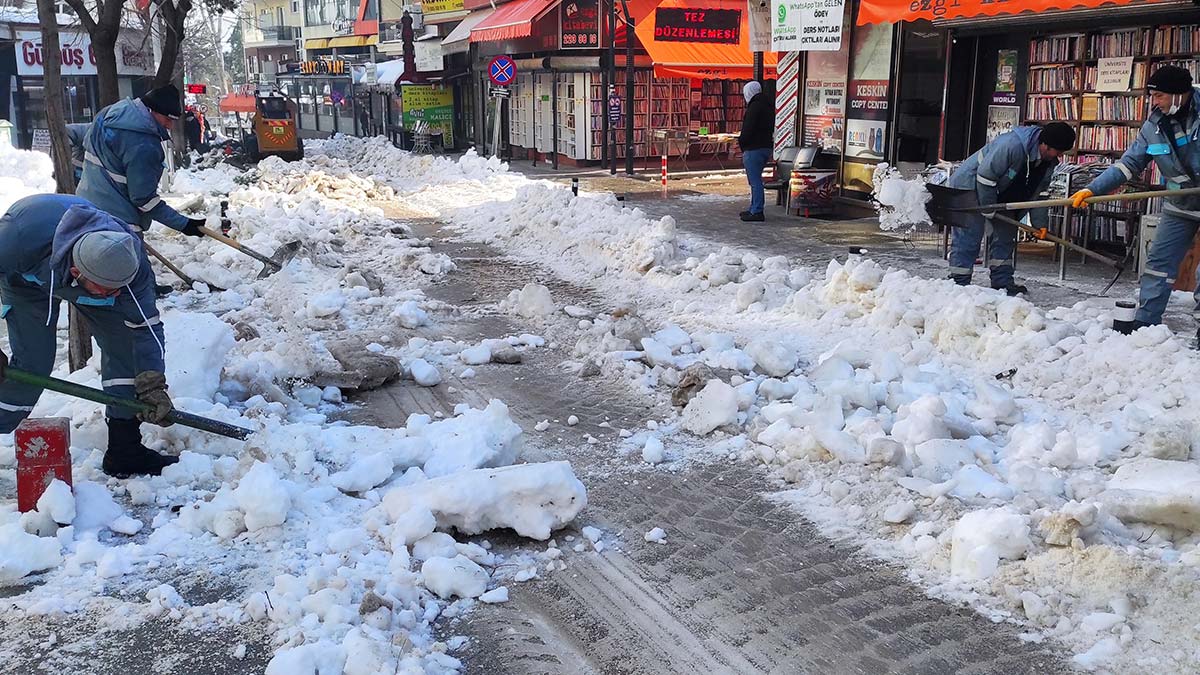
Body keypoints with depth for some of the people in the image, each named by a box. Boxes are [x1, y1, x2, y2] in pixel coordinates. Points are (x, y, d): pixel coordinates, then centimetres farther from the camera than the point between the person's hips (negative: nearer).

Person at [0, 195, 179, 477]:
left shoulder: (130, 259, -37)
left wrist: (152, 386, -36)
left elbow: (145, 325, -29)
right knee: (32, 362, -15)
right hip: (26, 277, -2)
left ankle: (124, 450, -3)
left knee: (122, 342, -12)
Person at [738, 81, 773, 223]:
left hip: (754, 149, -10)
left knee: (755, 181, -7)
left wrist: (741, 143, -3)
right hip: (766, 147, 10)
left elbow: (748, 130, -19)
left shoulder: (754, 107, -15)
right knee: (756, 180, 18)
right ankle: (755, 209, 24)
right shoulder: (769, 106, 16)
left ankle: (757, 212, -7)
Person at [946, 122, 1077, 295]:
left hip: (999, 195, 9)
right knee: (969, 237, -12)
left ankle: (1002, 282, 14)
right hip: (970, 187, -9)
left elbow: (1037, 192, 7)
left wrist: (1040, 222, 4)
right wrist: (988, 210, -22)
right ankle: (959, 283, -8)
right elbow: (985, 176, -31)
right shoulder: (1011, 145, -34)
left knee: (1006, 234, 8)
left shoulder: (1049, 161, -5)